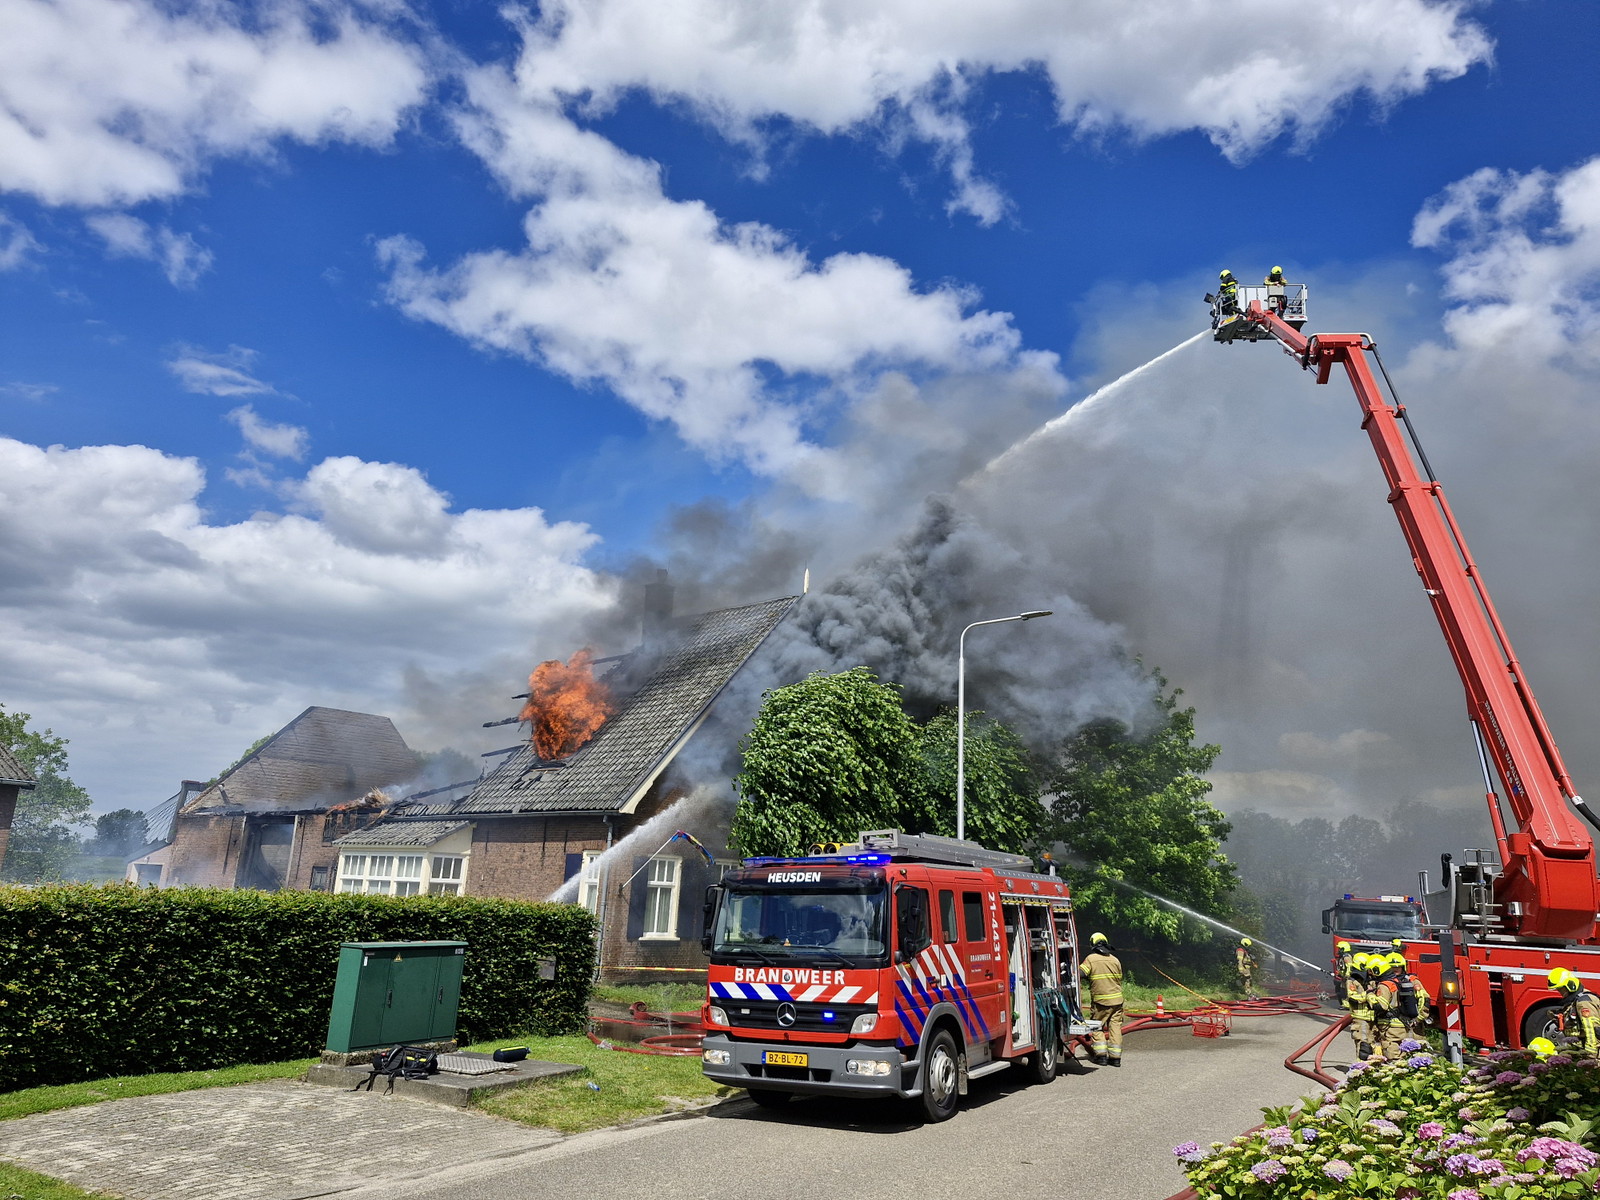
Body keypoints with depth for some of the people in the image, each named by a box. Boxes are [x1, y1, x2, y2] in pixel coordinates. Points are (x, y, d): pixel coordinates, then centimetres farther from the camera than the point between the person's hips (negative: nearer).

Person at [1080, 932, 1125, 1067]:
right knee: (1115, 1027, 8)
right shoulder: (1115, 960, 7)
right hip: (1116, 1000, 3)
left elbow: (1081, 973, -16)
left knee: (1097, 1027, 9)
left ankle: (1101, 1055, 4)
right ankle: (1115, 1057, 8)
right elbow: (1119, 979, 14)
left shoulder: (1091, 958, -6)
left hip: (1100, 1000, -3)